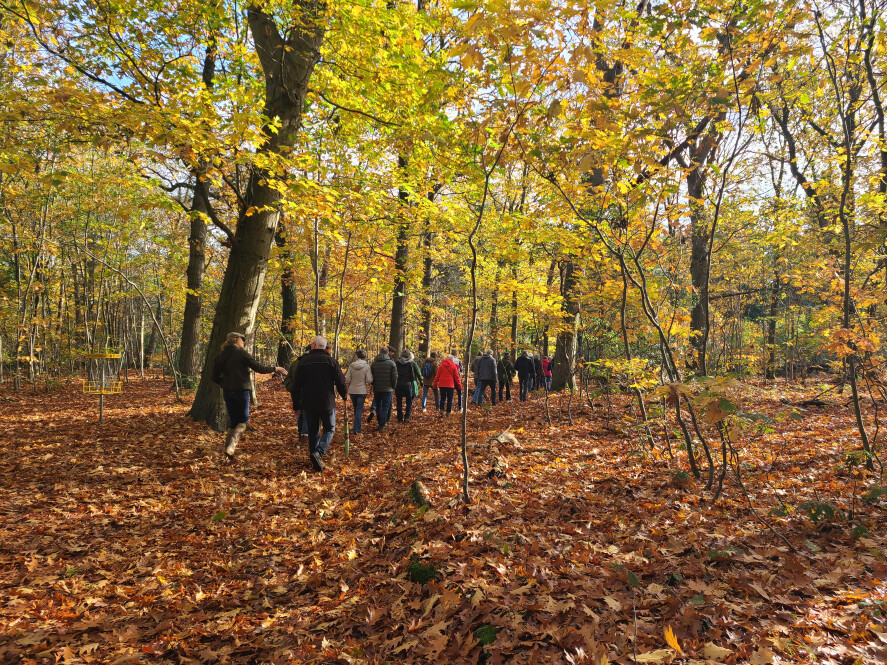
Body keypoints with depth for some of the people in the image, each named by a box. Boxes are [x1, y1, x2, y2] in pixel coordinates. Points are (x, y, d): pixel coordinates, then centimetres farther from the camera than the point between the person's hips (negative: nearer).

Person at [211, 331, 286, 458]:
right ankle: (233, 440, -17)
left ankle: (228, 447, 7)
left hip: (227, 392, 5)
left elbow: (215, 377, 11)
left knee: (233, 421, 15)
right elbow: (258, 367, -10)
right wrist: (274, 369, 1)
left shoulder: (220, 356, 9)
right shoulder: (241, 353, -7)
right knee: (243, 420, 6)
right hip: (241, 390, -5)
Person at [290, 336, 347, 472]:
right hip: (327, 404, -2)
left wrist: (296, 405, 13)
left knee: (313, 431, 15)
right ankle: (318, 453, -14)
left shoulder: (303, 362, 2)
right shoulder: (331, 361, -5)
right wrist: (345, 395, 15)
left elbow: (296, 385, 5)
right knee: (329, 429, 8)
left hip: (309, 404, 2)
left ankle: (314, 458, 17)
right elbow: (340, 381, -4)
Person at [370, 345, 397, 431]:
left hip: (376, 389, 3)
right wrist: (393, 387, 8)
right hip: (387, 389, -3)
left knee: (378, 406, 17)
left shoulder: (374, 363, 2)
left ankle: (380, 423, 24)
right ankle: (382, 426, -4)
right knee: (385, 407, 1)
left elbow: (370, 376, 6)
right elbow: (395, 377, -6)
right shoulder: (391, 363, -6)